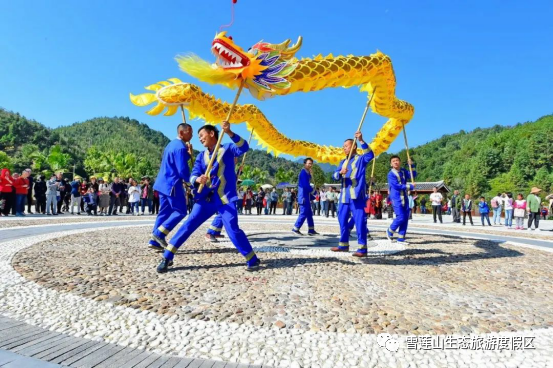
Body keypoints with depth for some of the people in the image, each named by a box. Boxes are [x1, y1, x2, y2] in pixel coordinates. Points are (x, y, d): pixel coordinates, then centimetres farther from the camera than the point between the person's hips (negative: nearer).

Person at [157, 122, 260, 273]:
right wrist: (198, 179, -25)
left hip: (225, 198, -4)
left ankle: (253, 260, 4)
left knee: (232, 230, -12)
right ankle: (166, 258, 11)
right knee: (188, 225, 1)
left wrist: (229, 133, -31)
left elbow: (244, 148, -19)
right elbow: (193, 176, 0)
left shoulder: (227, 149, 1)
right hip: (205, 198, 4)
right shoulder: (201, 156, 12)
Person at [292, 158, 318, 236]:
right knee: (304, 213, -9)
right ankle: (296, 228, -1)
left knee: (309, 213, 11)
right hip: (303, 197, -10)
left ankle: (311, 230, 16)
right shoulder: (303, 172, -12)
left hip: (306, 197, 10)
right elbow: (305, 185, -21)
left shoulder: (308, 173, 17)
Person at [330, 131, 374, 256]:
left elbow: (370, 155, -22)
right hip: (344, 196, 7)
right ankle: (343, 245, 24)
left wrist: (361, 141, -30)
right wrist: (340, 172, -16)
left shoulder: (360, 159, 1)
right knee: (342, 220, 12)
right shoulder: (343, 162, 20)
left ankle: (362, 248, -6)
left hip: (357, 195, -7)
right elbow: (334, 176, 7)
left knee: (359, 221, -8)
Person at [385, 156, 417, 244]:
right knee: (401, 217, -11)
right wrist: (410, 186, -15)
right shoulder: (391, 174, -11)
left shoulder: (403, 171, 10)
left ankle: (401, 238, 12)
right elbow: (397, 186, -18)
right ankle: (389, 232, 13)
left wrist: (412, 166, -6)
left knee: (406, 218, 4)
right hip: (396, 199, -7)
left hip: (405, 198, 7)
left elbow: (413, 176, 6)